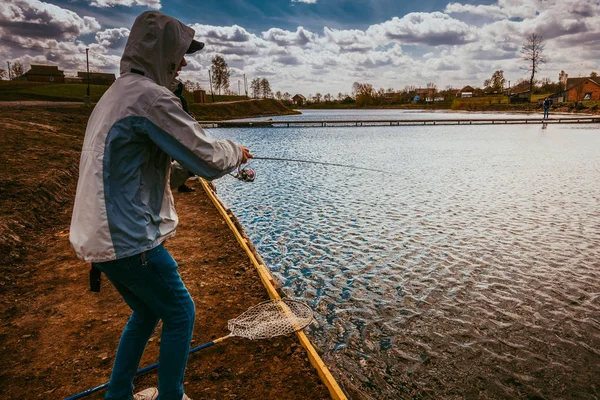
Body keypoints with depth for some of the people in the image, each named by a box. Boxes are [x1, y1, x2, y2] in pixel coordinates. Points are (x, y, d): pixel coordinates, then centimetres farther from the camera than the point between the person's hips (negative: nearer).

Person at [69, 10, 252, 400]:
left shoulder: (116, 93, 14)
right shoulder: (150, 96, -17)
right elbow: (209, 160, -20)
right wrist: (236, 151, 2)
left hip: (102, 234, 10)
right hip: (129, 239, -10)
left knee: (147, 310, 24)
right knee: (180, 313, 8)